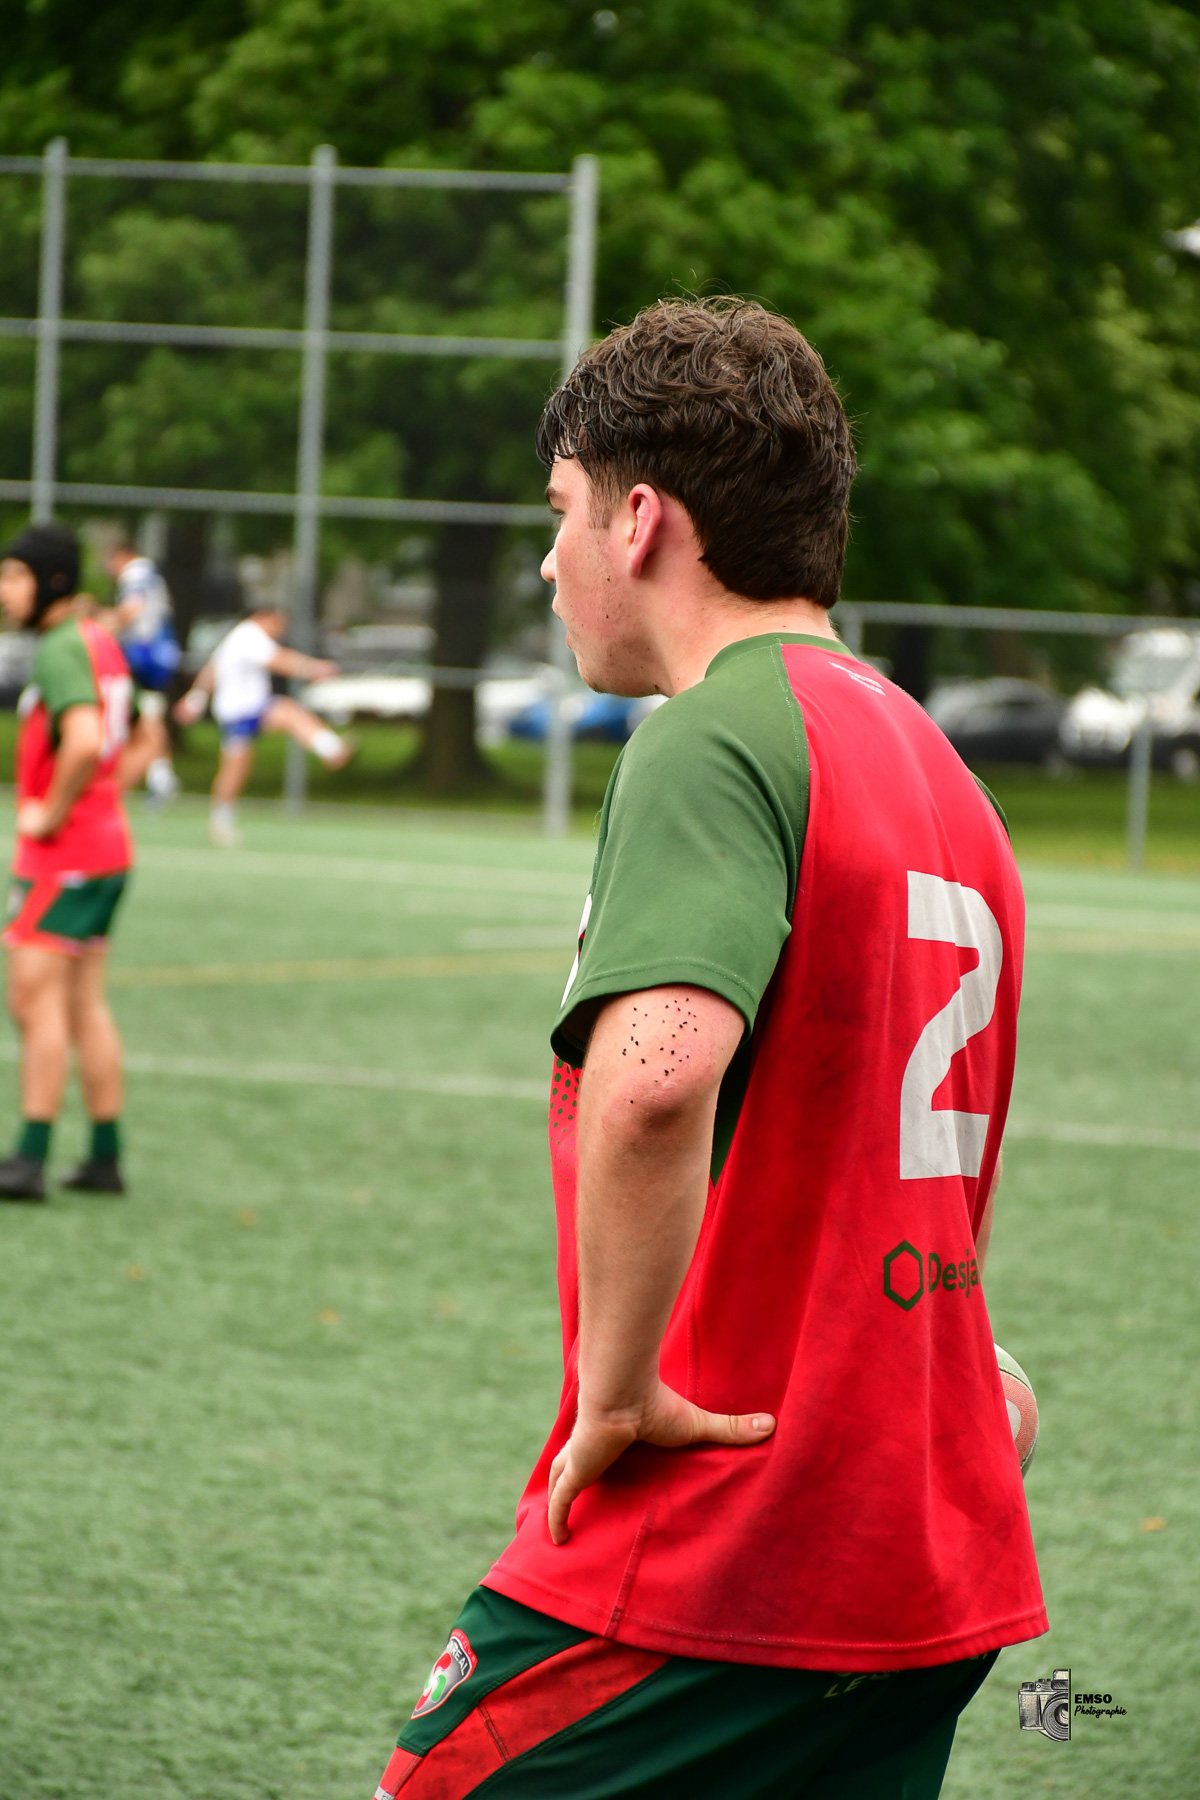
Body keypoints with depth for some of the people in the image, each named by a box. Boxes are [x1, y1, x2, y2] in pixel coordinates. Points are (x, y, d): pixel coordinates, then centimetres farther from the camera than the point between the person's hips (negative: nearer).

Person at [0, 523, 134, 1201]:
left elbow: (84, 741, -32)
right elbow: (114, 741, 25)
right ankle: (105, 1157, 14)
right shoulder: (101, 641, 13)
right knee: (85, 1005, 12)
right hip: (107, 845, 9)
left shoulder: (60, 649, -17)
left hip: (63, 856, -9)